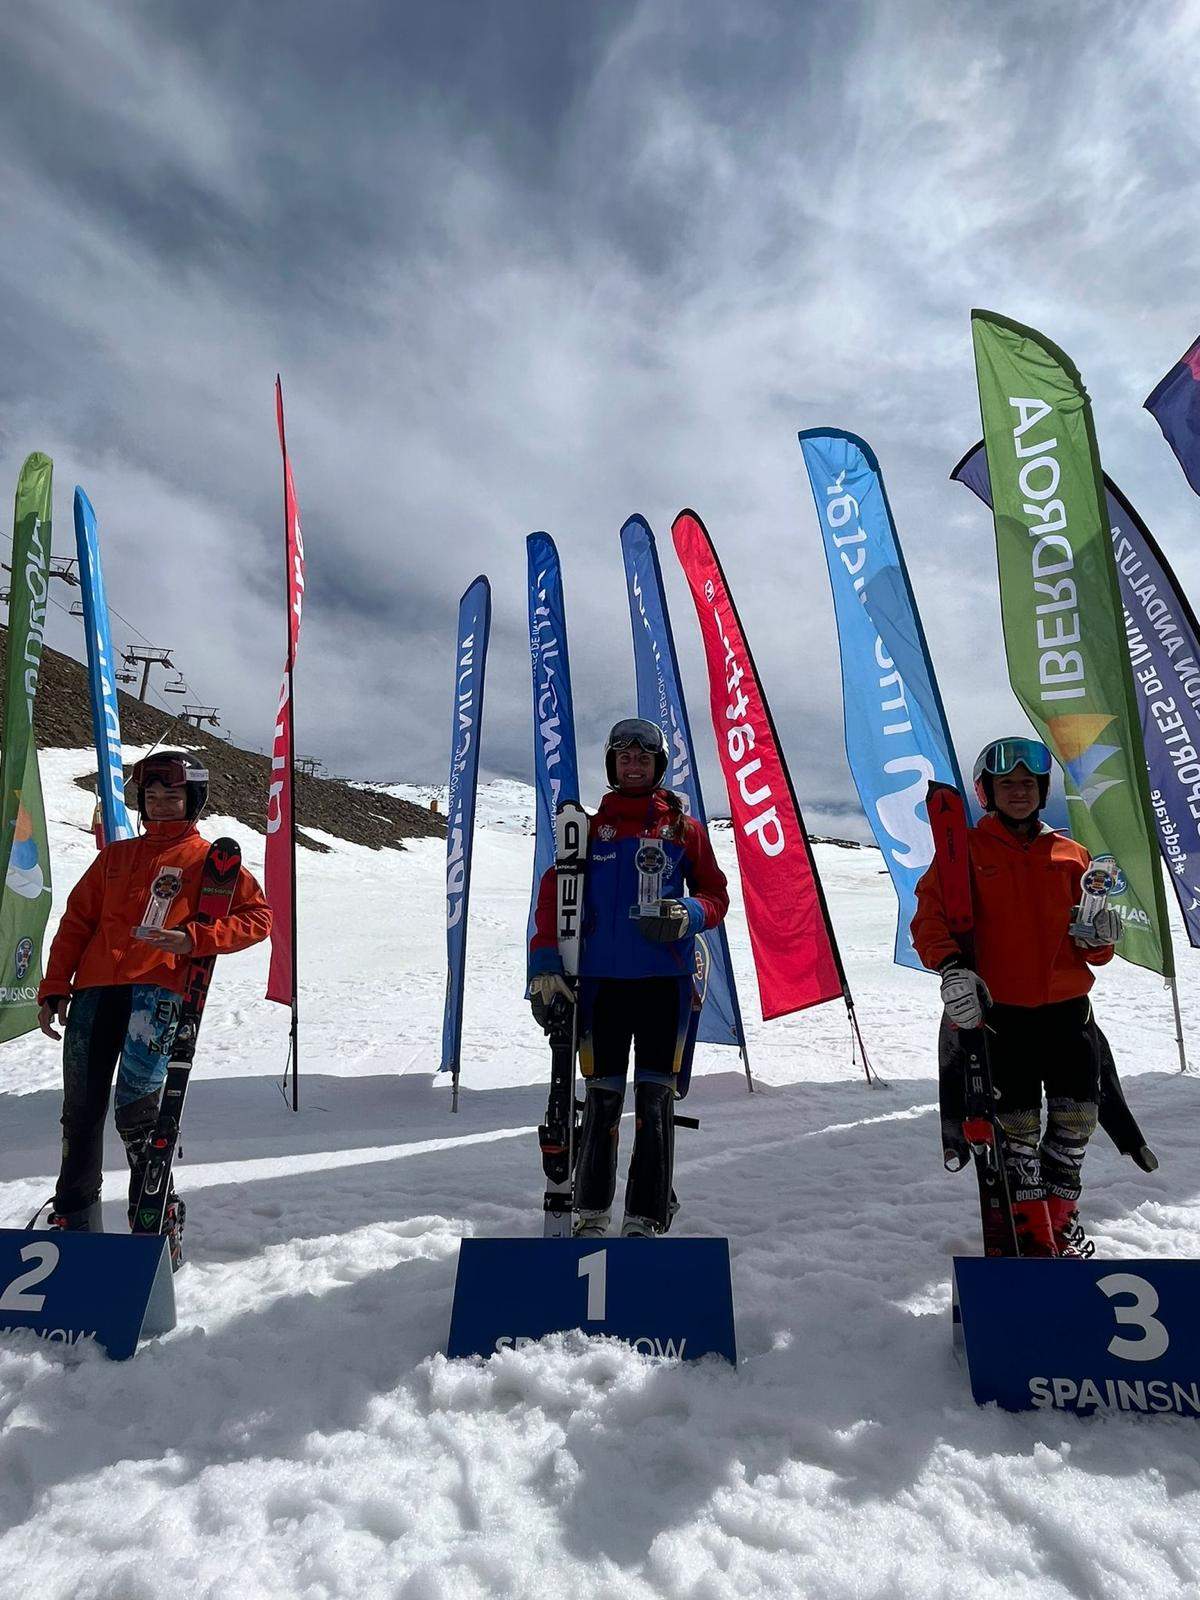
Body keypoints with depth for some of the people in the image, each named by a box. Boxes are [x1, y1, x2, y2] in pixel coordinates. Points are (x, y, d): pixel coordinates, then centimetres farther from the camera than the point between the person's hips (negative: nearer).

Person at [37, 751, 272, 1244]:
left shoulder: (208, 860, 7)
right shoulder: (115, 856, 21)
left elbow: (257, 917, 1)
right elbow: (77, 921, 19)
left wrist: (195, 940, -12)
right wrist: (54, 990, 11)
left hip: (156, 990, -5)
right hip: (94, 990, 5)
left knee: (135, 1111, -13)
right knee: (80, 1112, 7)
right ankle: (76, 1221, 22)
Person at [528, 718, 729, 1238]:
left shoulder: (684, 828, 9)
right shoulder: (590, 828, 9)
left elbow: (716, 894, 11)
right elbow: (553, 898, 6)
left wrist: (688, 915, -12)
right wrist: (545, 967, -5)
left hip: (665, 980, 0)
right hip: (601, 979, 1)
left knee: (655, 1100, 2)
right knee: (602, 1100, 6)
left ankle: (646, 1219, 13)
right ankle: (591, 1213, 21)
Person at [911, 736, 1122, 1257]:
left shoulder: (1069, 854, 12)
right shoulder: (965, 850, 1)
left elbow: (1089, 948, 16)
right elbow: (931, 920, -9)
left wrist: (1098, 935, -7)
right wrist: (951, 966, -26)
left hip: (1066, 1004, 3)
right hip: (998, 1007, -3)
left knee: (1076, 1116, 6)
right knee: (1017, 1120, 3)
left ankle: (1060, 1213, 30)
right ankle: (1030, 1229, 23)